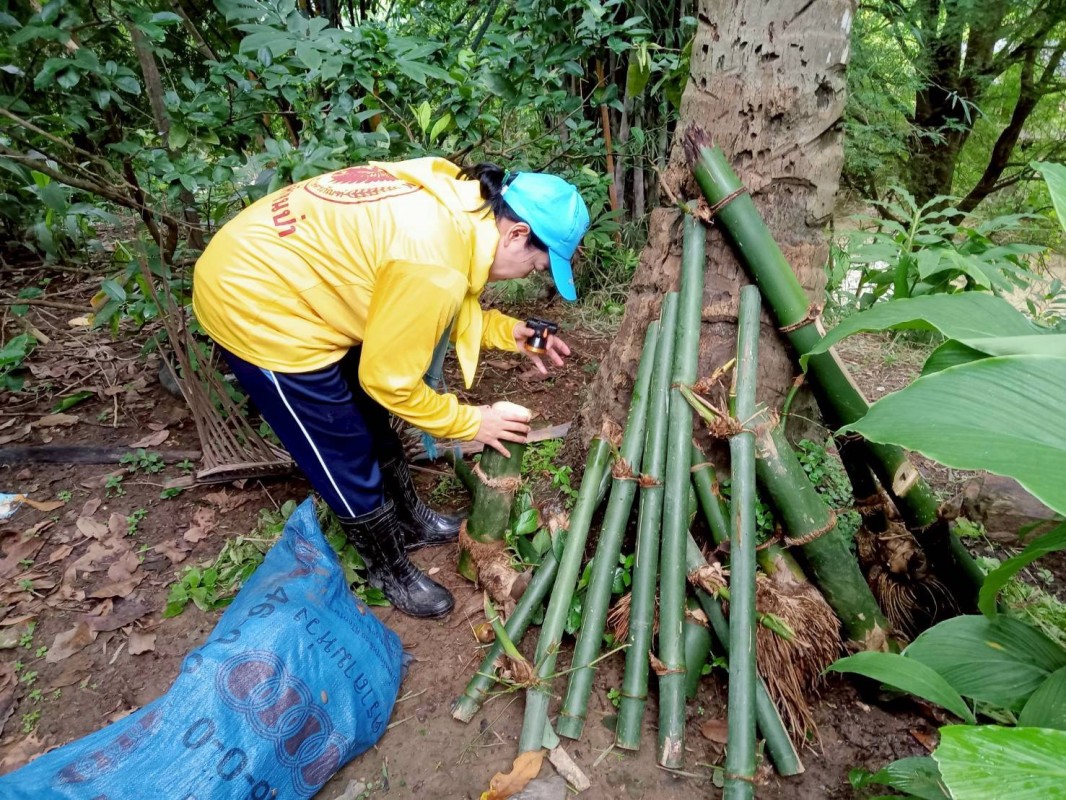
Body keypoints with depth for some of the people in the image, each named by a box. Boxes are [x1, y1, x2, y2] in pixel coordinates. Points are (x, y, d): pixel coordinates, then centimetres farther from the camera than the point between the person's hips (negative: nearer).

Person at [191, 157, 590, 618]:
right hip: (253, 308, -9)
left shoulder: (458, 204, -3)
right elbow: (389, 380, -19)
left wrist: (508, 332, 2)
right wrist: (470, 422, -7)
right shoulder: (433, 265, -30)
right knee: (347, 456, 5)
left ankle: (410, 522, 43)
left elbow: (445, 305, 11)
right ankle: (391, 571, 29)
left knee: (369, 423, 21)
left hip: (265, 274, 9)